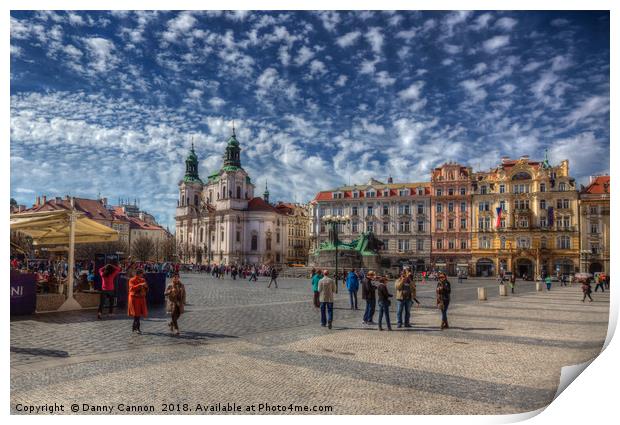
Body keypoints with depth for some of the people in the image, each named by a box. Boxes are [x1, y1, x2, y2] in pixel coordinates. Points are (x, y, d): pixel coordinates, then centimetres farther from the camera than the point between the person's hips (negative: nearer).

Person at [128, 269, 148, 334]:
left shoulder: (143, 280, 12)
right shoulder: (132, 280, -5)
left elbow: (146, 290, 13)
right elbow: (132, 288, -21)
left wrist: (146, 286, -8)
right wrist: (140, 285, -29)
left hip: (141, 298, 6)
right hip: (134, 298, -6)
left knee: (139, 313, 7)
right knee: (136, 314, -9)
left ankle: (134, 327, 19)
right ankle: (137, 328, -6)